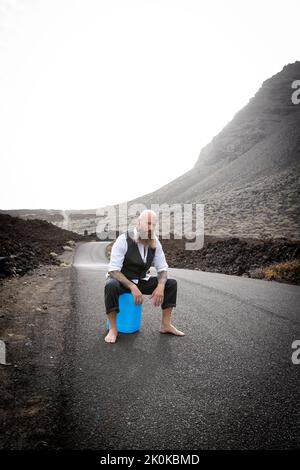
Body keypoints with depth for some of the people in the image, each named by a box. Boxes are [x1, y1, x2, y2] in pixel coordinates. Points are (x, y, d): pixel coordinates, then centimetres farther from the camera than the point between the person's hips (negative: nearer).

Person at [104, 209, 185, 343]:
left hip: (141, 280, 5)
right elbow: (113, 270, -26)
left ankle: (165, 324, 0)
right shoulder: (124, 240, -23)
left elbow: (162, 269, -3)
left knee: (171, 283, -9)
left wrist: (160, 286, -24)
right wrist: (132, 287, -36)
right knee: (111, 286, -39)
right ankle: (113, 329, -21)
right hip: (120, 279, -5)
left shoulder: (155, 242, -7)